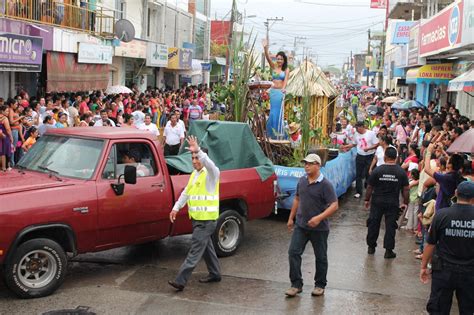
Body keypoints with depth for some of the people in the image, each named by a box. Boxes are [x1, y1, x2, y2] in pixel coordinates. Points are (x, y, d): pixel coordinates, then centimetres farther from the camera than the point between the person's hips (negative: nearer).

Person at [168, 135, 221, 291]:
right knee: (207, 247, 19)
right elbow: (186, 193, 19)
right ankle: (215, 274, 33)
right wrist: (176, 208, 10)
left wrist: (198, 150, -47)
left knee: (195, 250, -9)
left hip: (207, 219, -9)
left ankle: (180, 281, -12)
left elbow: (210, 164, -34)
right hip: (197, 218, 9)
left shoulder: (211, 173, -11)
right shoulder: (194, 174, 14)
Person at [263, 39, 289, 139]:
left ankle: (278, 132, 0)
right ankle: (272, 132, 13)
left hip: (280, 92, -3)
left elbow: (286, 80, -13)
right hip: (273, 91, 3)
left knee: (279, 111, -4)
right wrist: (265, 48, -21)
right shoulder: (273, 67, 8)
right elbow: (268, 58, -5)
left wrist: (283, 88, -32)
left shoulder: (286, 70, 1)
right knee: (272, 111, 6)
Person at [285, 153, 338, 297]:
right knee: (293, 253, -2)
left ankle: (320, 285, 25)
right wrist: (291, 218, 16)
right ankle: (296, 284, 7)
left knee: (321, 257, 9)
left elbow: (334, 205, -18)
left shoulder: (325, 184, -15)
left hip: (319, 228, -5)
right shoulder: (302, 180, 5)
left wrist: (319, 217, -28)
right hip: (300, 225, 5)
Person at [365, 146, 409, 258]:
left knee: (373, 224, 13)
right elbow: (405, 189, -2)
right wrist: (405, 203, 8)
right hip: (393, 203, 0)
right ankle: (388, 250, 7)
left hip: (377, 202, 0)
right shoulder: (401, 172, -5)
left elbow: (370, 187, -4)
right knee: (390, 226, 6)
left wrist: (367, 200, 8)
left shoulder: (377, 170, -9)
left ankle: (371, 247, 23)